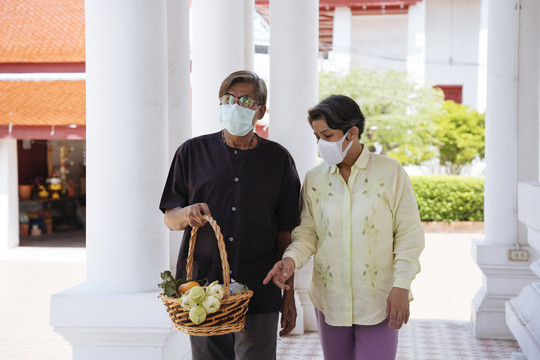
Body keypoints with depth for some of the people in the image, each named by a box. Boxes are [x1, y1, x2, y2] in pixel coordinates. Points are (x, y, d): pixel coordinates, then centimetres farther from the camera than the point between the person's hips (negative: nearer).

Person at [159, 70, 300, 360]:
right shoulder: (192, 152, 8)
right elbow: (169, 219, 11)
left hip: (259, 293, 0)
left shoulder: (278, 159, 8)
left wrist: (289, 294, 7)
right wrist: (188, 214, -13)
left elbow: (285, 233, 9)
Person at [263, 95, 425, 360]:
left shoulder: (390, 172, -4)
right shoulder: (314, 178, 5)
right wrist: (291, 258, -14)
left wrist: (401, 286, -9)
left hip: (379, 302, -3)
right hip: (330, 301, 3)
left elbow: (409, 235, -3)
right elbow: (307, 231, 7)